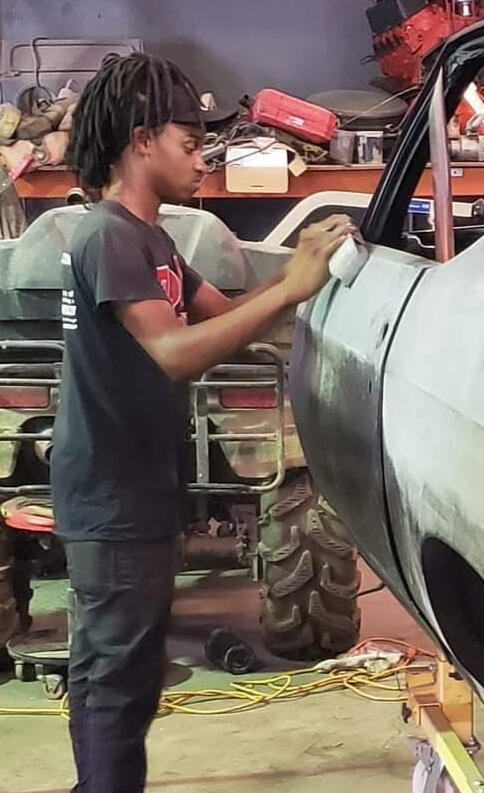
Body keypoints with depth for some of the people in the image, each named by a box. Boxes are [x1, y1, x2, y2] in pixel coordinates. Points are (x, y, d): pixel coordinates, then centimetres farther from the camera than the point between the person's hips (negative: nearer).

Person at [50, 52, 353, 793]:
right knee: (119, 678, -3)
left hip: (130, 496, 10)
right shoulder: (110, 237, -18)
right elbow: (175, 352, -29)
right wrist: (291, 290, -30)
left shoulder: (147, 238, 14)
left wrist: (297, 268, -1)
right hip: (115, 504, -10)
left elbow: (222, 313, 14)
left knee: (106, 671, 19)